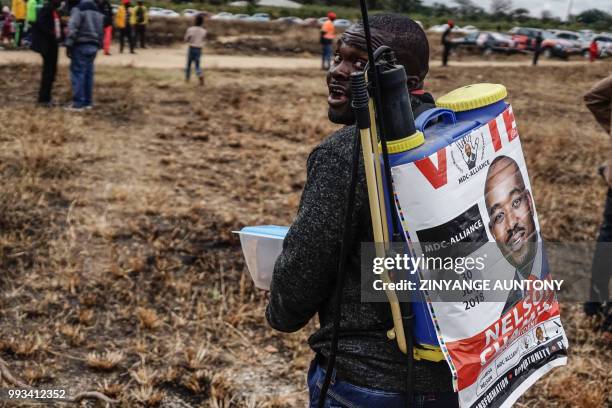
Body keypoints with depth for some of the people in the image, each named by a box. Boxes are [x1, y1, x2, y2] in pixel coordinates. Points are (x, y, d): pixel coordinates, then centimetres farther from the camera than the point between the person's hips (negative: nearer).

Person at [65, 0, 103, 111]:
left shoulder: (78, 9, -7)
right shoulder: (98, 12, 17)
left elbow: (72, 28, -17)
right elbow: (102, 31, 20)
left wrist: (69, 44, -15)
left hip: (81, 45, -7)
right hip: (93, 46, 7)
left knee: (78, 73, -4)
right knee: (88, 73, 13)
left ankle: (78, 103, -7)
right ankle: (88, 102, 15)